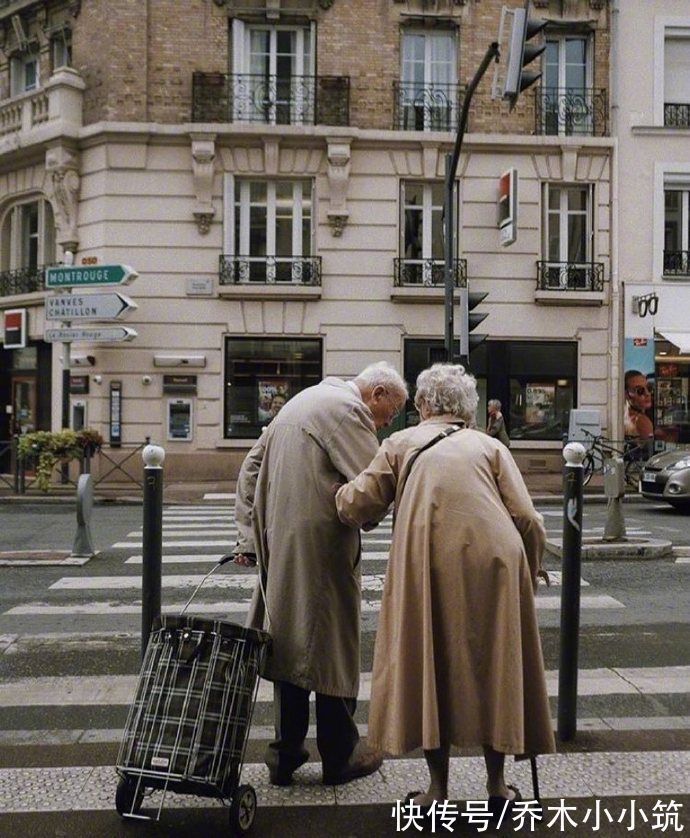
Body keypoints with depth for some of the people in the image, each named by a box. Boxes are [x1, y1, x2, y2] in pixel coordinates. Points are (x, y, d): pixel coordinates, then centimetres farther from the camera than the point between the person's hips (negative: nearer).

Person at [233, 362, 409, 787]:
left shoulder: (301, 401, 20)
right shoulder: (348, 407, -9)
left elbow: (252, 467, 20)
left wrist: (249, 534, 16)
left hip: (279, 545, 9)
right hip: (320, 545, -8)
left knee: (290, 640, 15)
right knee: (333, 646, 5)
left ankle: (286, 755, 24)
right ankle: (339, 756, 19)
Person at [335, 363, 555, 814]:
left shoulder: (401, 443, 14)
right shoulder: (489, 446, 17)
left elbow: (358, 506, 4)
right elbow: (528, 519, 6)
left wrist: (342, 491, 26)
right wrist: (530, 571, 21)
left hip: (428, 569, -1)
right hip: (494, 564, 2)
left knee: (431, 668, 13)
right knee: (494, 667, 16)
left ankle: (438, 787, 20)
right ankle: (497, 785, 27)